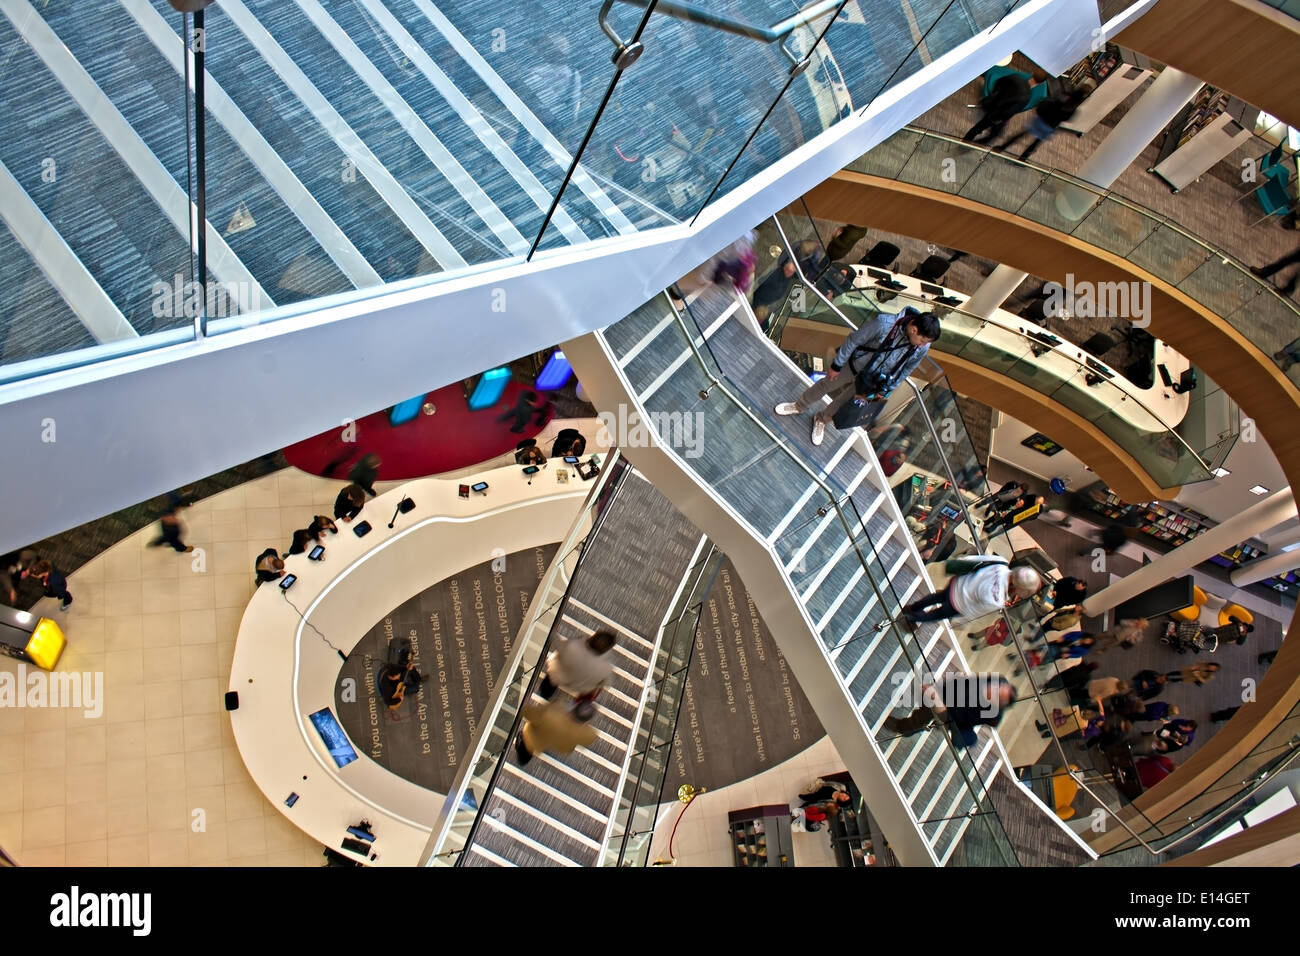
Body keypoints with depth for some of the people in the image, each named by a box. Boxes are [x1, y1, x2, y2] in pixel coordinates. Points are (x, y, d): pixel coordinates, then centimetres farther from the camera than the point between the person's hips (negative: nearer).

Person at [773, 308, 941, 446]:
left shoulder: (922, 349, -24)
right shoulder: (885, 323, -36)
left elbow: (905, 370, -4)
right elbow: (854, 340, -22)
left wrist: (886, 390, 4)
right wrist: (837, 365, -13)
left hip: (871, 383, 2)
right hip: (854, 365, -2)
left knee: (843, 403, 20)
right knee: (825, 385, 18)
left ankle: (821, 419, 50)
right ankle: (799, 407, 46)